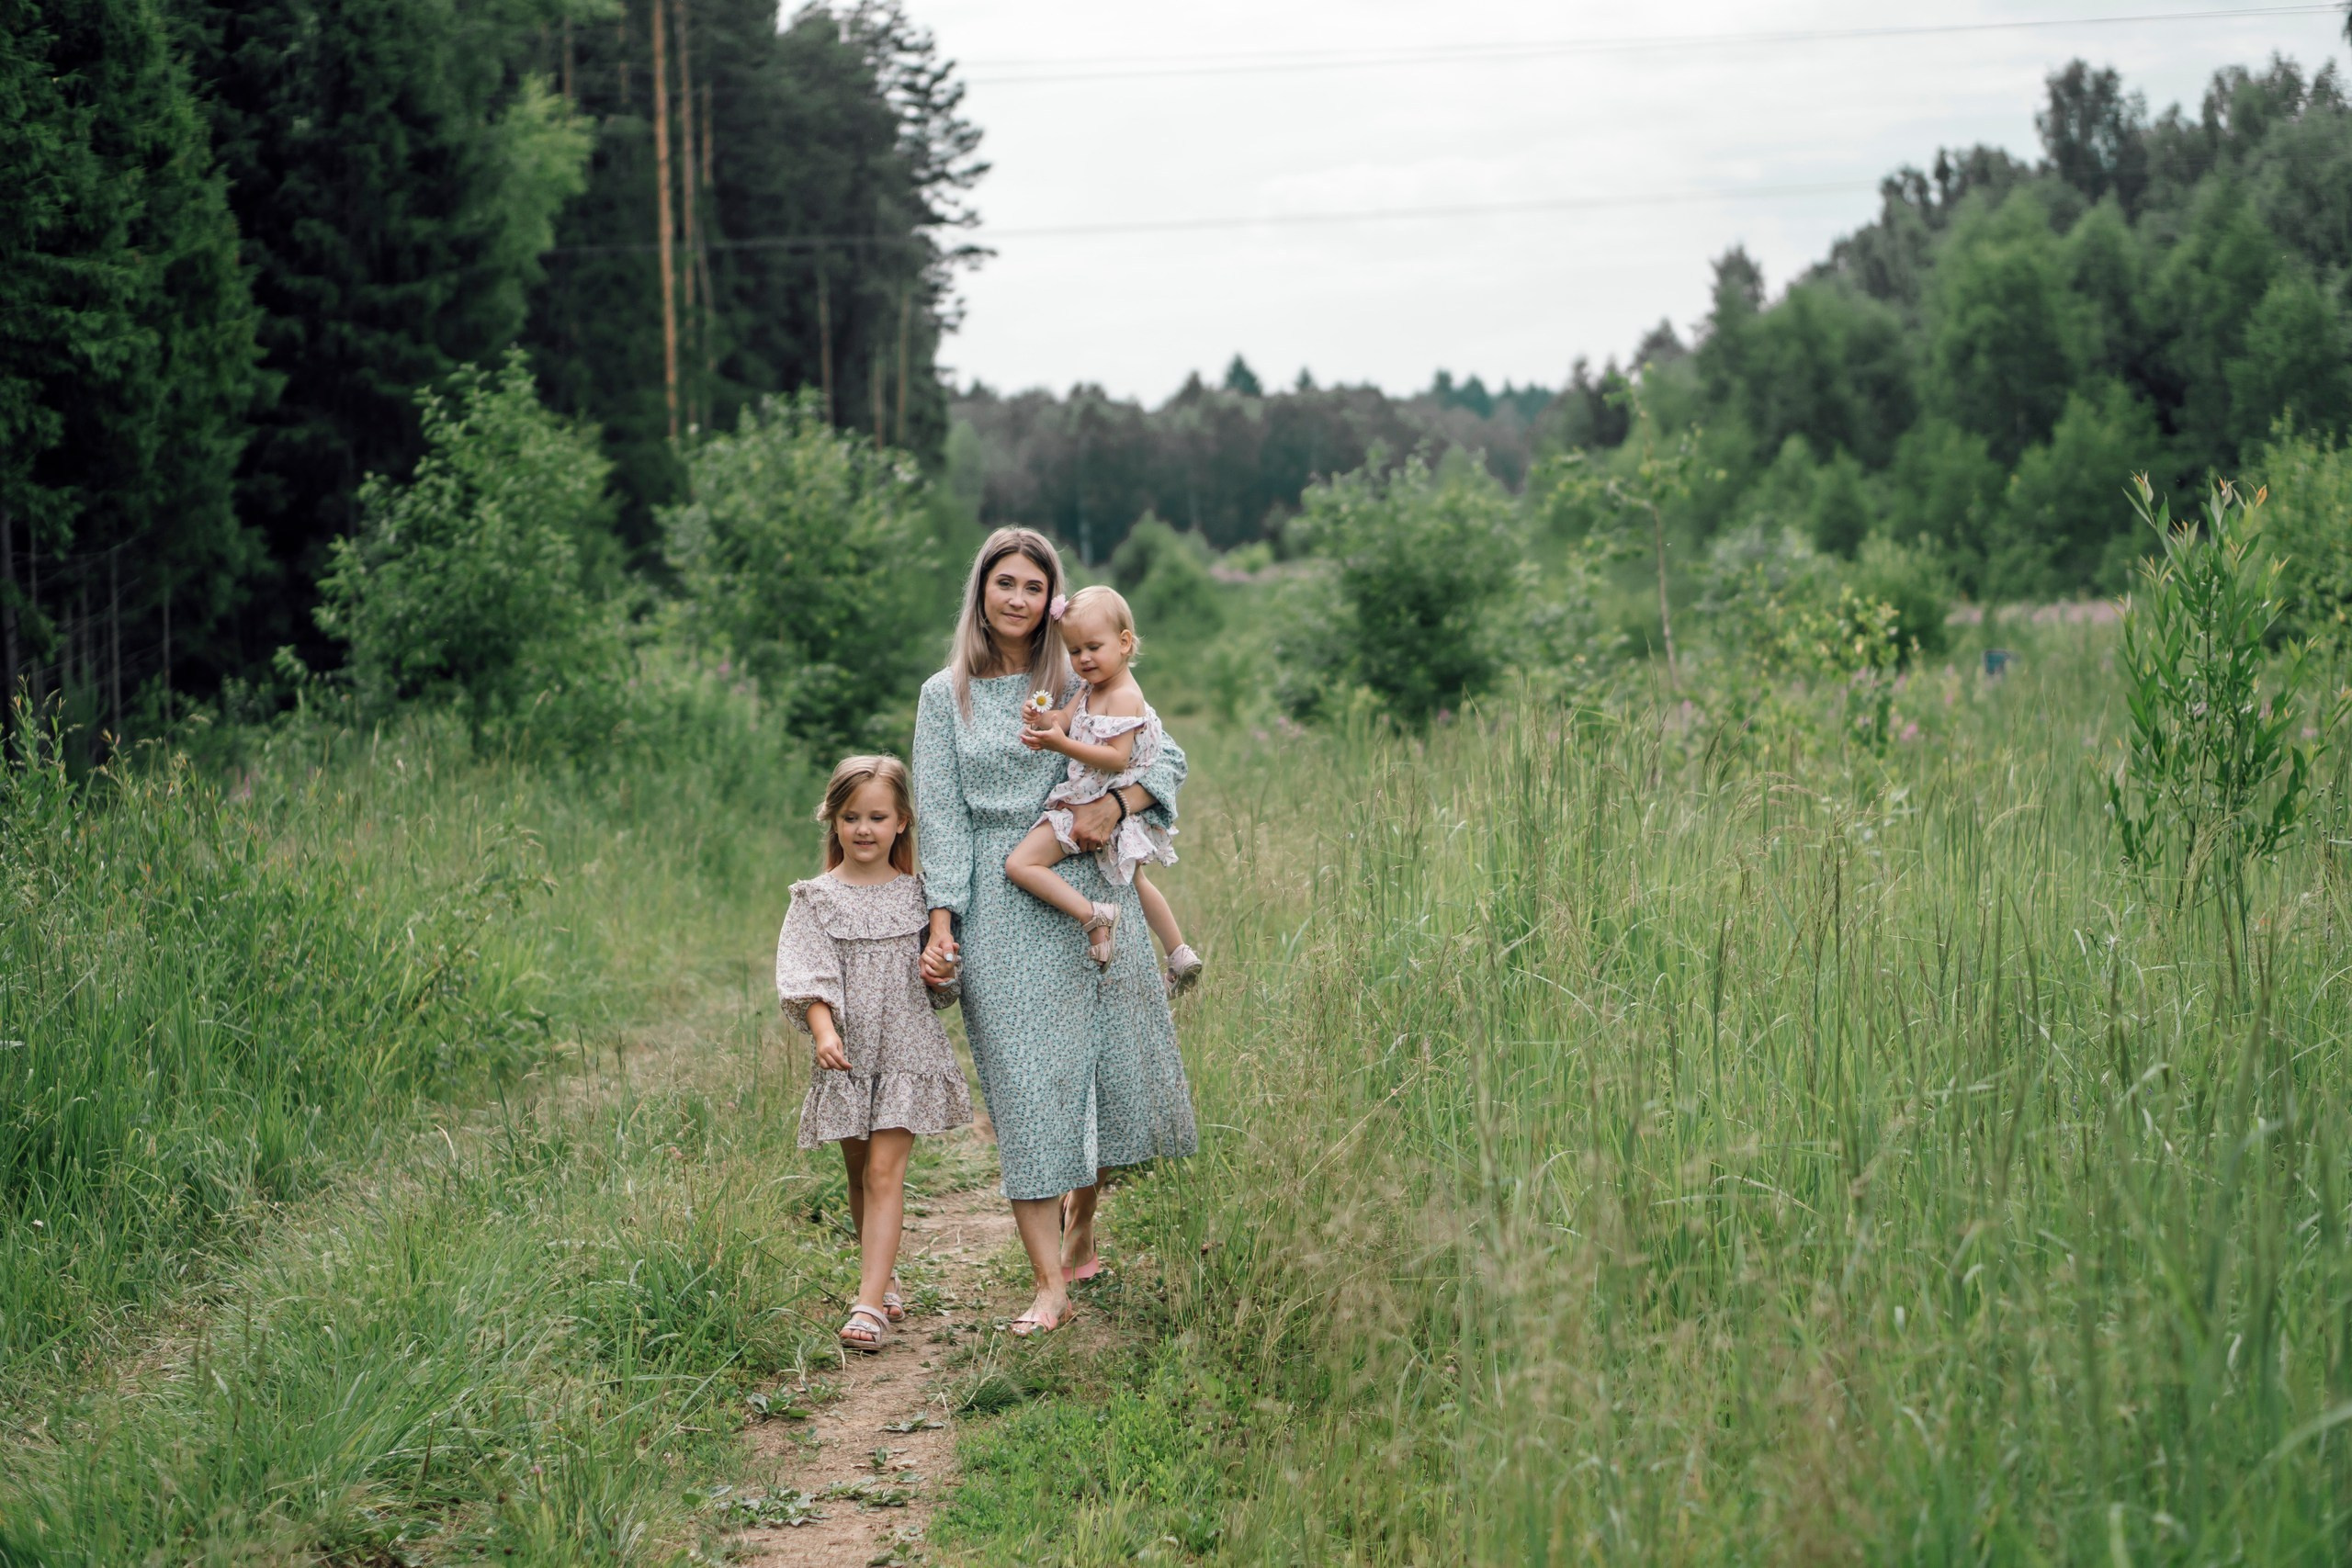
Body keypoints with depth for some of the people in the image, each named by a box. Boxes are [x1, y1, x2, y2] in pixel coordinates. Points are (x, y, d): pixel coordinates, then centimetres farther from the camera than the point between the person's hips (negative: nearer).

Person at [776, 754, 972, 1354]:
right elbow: (809, 976, -8)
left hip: (908, 1050, -1)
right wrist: (824, 1032, -24)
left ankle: (870, 1302, -14)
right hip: (847, 1055, 1)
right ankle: (885, 1276, 33)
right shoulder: (816, 898, 1)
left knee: (884, 1170, -9)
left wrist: (942, 976, -9)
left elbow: (941, 980, 14)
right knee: (859, 1174, 12)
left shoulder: (918, 894, 4)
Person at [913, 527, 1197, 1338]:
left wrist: (1115, 802, -12)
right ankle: (1050, 1286, -9)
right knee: (1024, 1081, -6)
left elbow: (1168, 758, 7)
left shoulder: (1081, 683, 8)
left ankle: (1080, 1232, 28)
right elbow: (942, 816, 3)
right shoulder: (945, 696, 7)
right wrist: (941, 923, -6)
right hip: (1001, 911, -1)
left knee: (1104, 1065, 4)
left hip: (1089, 895, 2)